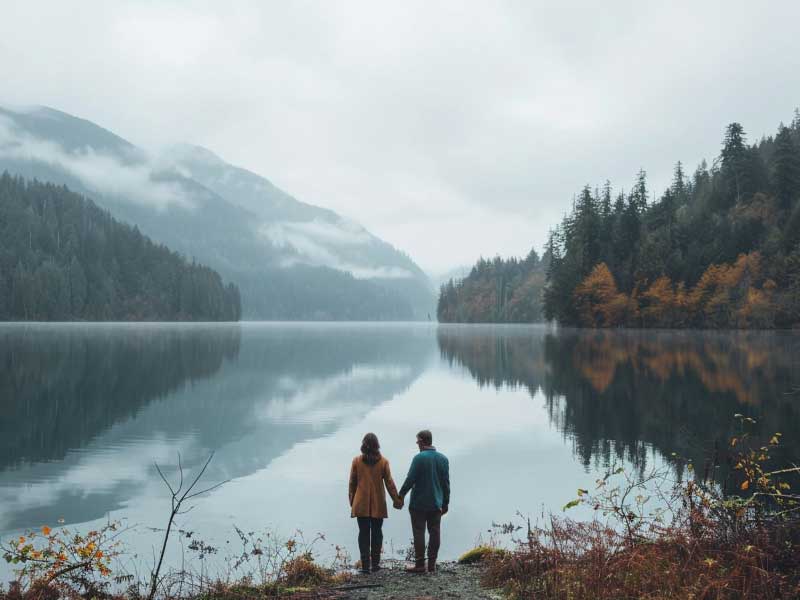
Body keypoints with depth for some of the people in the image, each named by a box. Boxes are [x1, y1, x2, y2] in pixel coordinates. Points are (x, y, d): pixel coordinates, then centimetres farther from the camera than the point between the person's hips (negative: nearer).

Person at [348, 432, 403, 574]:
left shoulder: (357, 461, -4)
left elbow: (352, 483, 1)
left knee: (363, 533, 3)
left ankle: (365, 565, 1)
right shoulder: (383, 462, -4)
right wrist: (397, 500, 6)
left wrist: (352, 501, 11)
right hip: (378, 504, 0)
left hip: (361, 504, 0)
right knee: (377, 533, 11)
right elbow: (389, 483, -2)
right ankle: (375, 563, 15)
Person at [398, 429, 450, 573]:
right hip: (436, 504, 5)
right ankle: (432, 564, 11)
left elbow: (410, 480, -13)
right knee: (435, 533, 8)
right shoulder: (443, 458, 5)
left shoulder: (419, 458, -13)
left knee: (419, 533, 2)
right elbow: (446, 483, 8)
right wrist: (445, 502, 16)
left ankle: (420, 564, 4)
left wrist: (400, 495, 1)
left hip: (419, 504, -5)